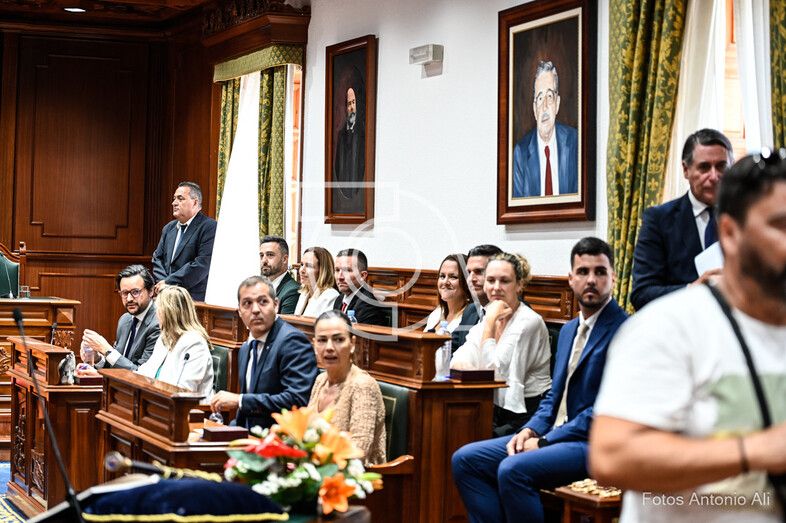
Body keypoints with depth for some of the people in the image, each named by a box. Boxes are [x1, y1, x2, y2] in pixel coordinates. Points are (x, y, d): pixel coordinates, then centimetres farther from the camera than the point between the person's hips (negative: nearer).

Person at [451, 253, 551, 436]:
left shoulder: (529, 322, -12)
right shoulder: (490, 318, 11)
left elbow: (493, 372, -15)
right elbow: (457, 362, 4)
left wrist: (490, 322, -13)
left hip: (527, 415, -6)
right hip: (498, 412, 7)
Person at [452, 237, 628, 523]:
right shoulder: (569, 329, 18)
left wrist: (545, 441, -16)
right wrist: (530, 430, 1)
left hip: (594, 443, -9)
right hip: (554, 435, 9)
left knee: (513, 469, -31)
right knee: (465, 459, -2)